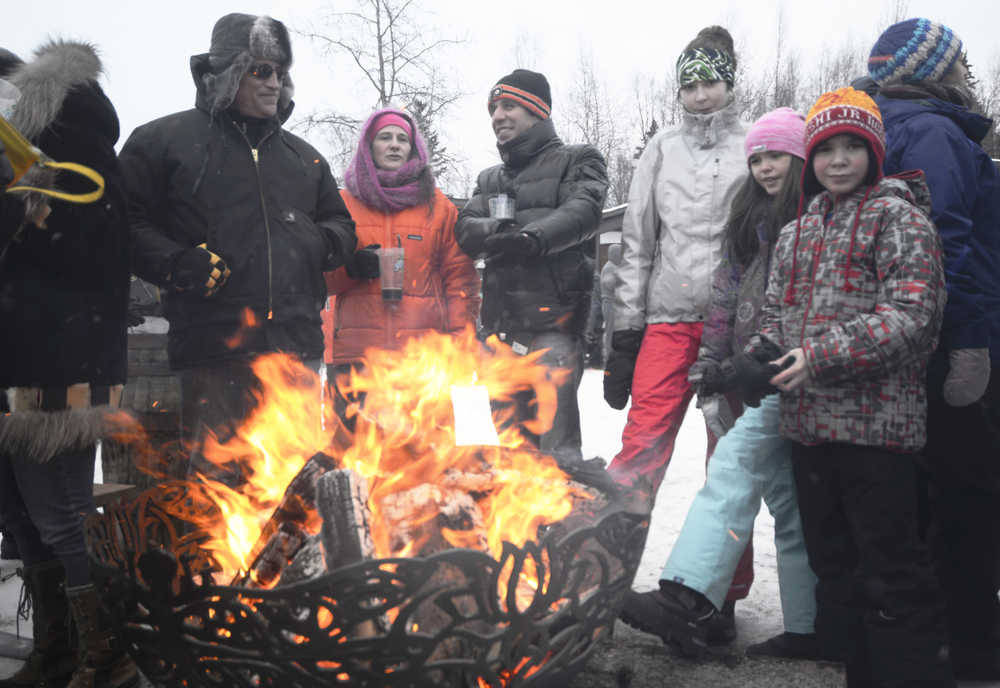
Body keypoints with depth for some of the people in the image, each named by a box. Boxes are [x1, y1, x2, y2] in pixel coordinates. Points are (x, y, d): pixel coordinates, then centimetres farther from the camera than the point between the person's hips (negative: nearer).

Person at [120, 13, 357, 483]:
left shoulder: (302, 155, 21)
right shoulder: (165, 140, 6)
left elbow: (341, 225, 28)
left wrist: (322, 242, 5)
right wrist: (174, 264, -15)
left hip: (297, 344, 5)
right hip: (214, 348, -5)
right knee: (216, 475, -6)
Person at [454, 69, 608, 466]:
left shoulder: (576, 161, 8)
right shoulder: (491, 179, 25)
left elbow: (583, 211, -13)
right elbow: (465, 229, 8)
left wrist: (534, 237, -30)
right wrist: (498, 229, -14)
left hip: (553, 321, -6)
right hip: (501, 328, 6)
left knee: (558, 448, -13)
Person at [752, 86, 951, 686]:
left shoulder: (898, 215, -2)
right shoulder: (797, 234, 18)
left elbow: (912, 313, -13)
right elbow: (778, 311, 19)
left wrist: (822, 357, -22)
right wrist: (764, 355, -3)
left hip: (877, 423, -7)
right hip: (809, 423, 7)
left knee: (892, 575, -3)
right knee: (835, 567, 15)